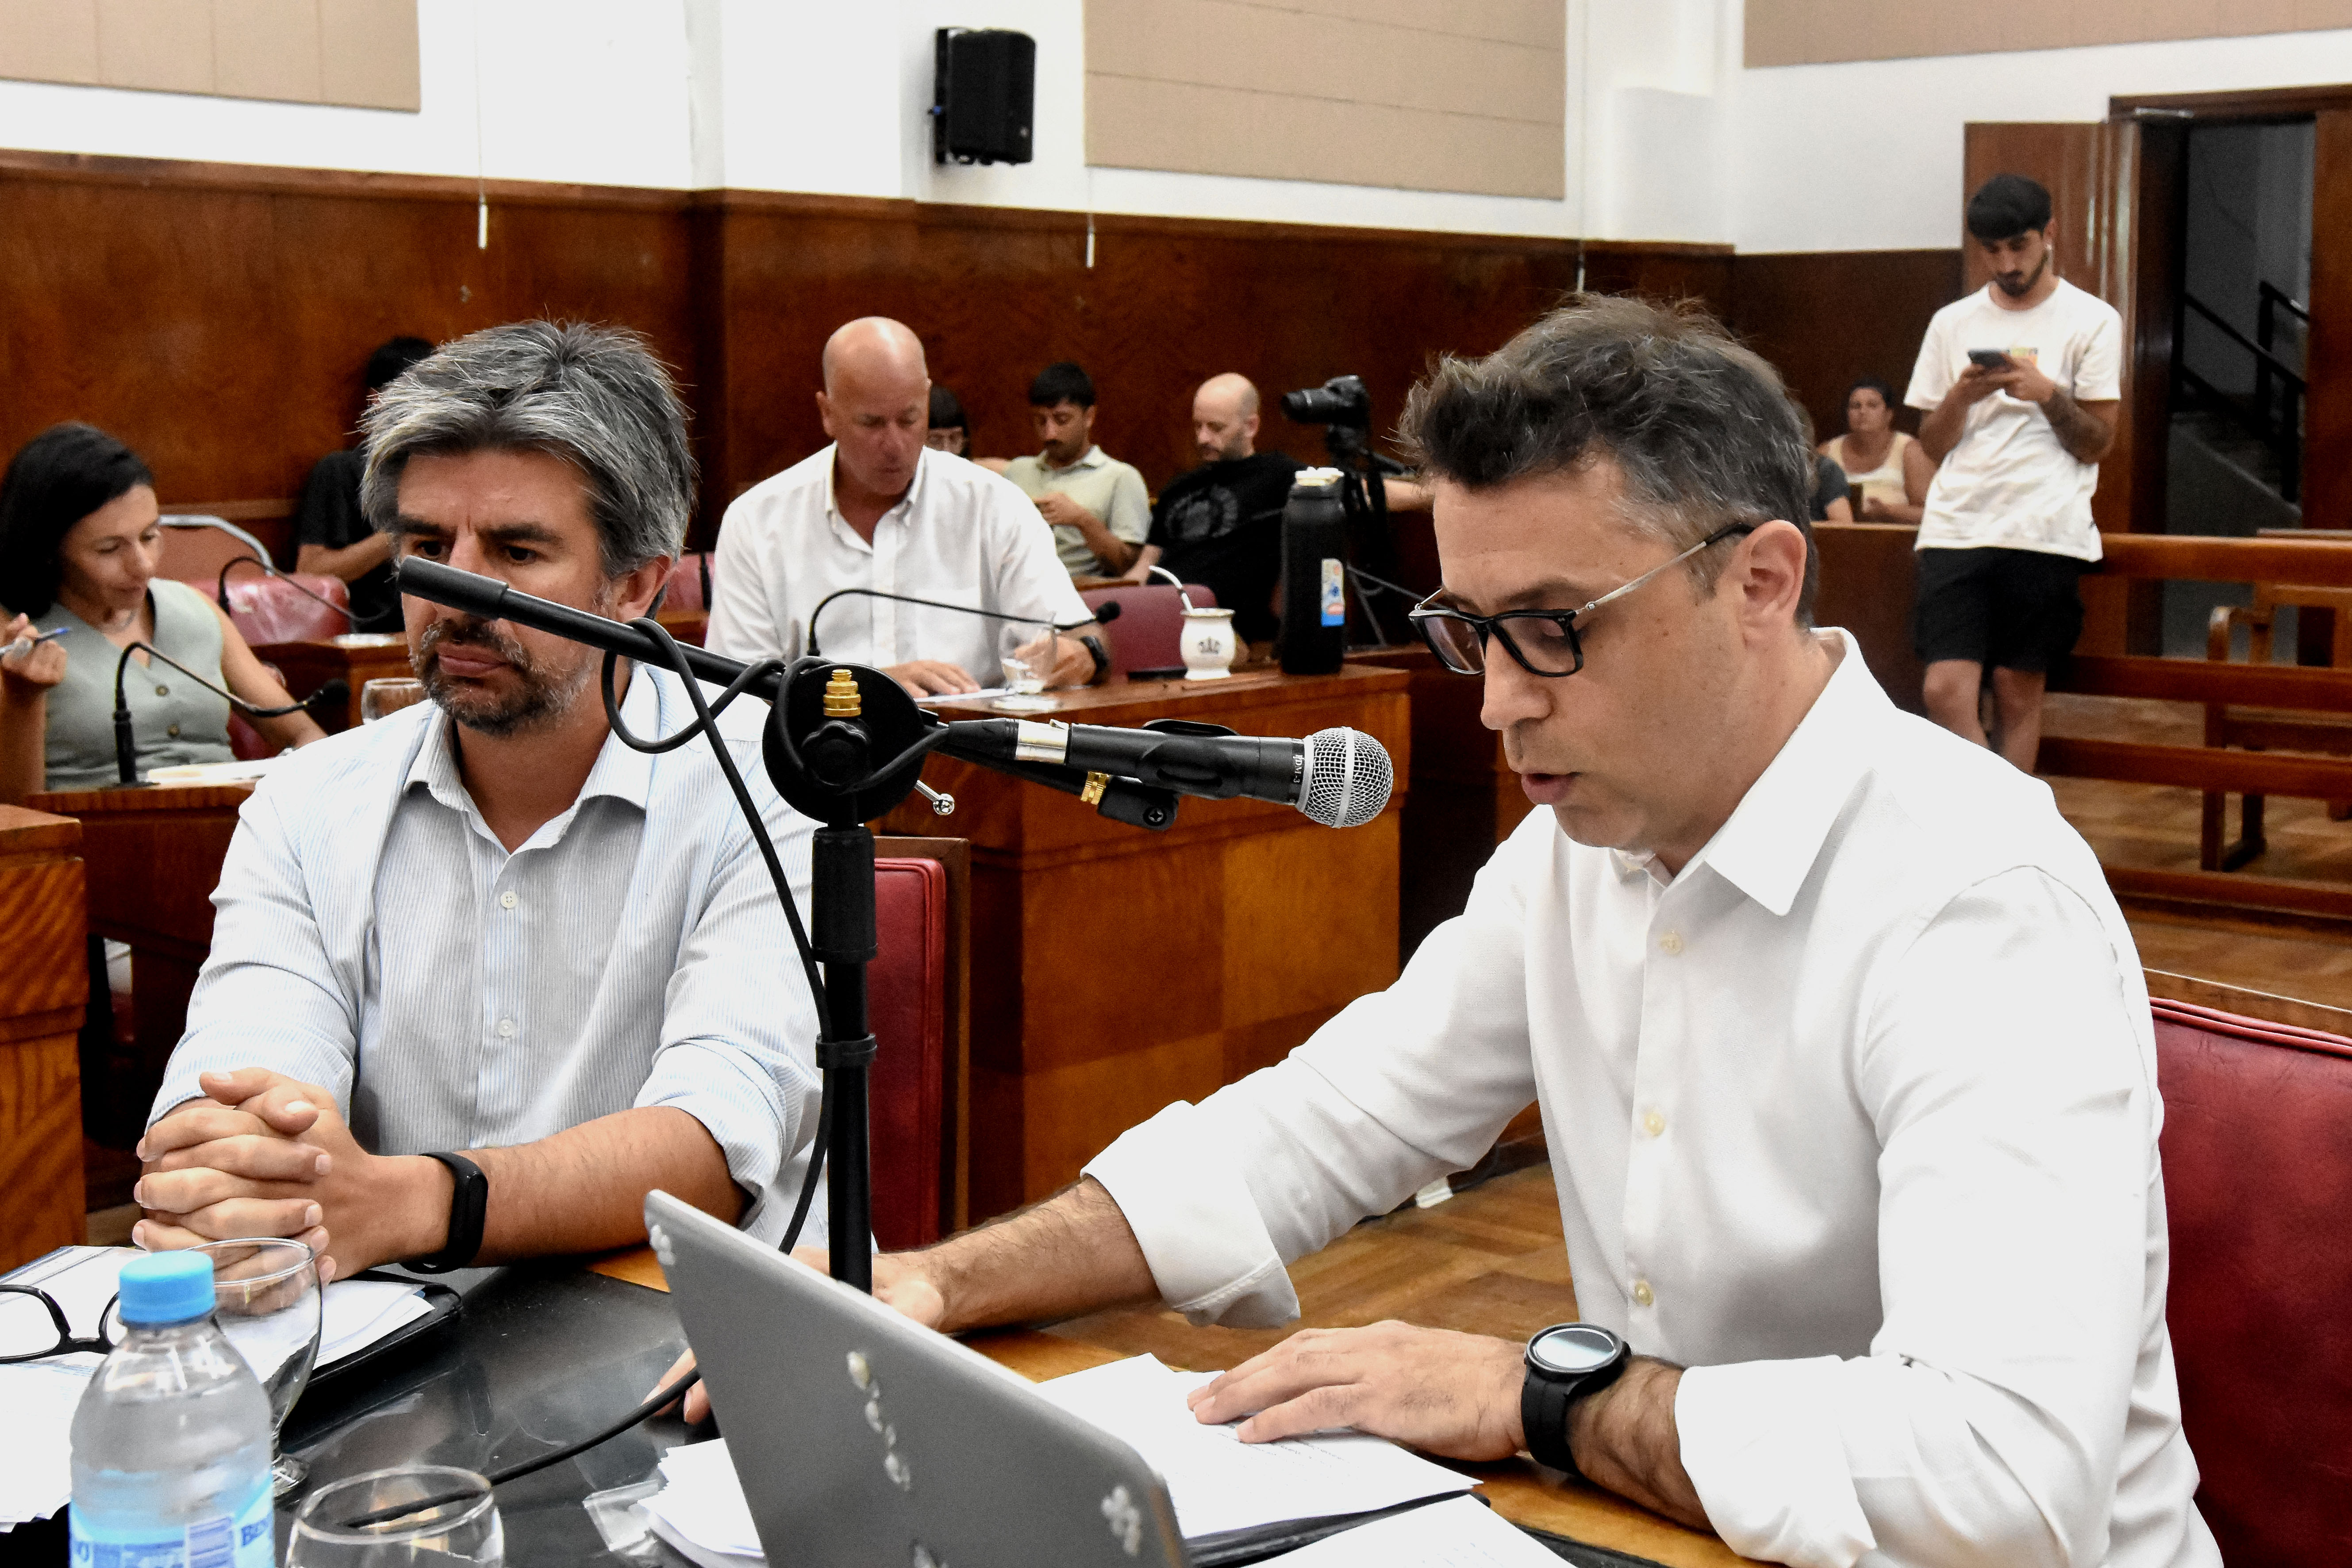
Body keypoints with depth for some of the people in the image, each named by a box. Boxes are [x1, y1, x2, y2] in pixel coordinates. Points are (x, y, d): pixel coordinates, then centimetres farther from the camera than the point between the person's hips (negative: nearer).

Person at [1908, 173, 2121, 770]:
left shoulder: (2092, 321, 5)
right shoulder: (1952, 323, 14)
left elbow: (2097, 444, 3)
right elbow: (1934, 445, 13)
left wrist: (2048, 394, -13)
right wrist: (1962, 395, -6)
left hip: (2044, 534, -2)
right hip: (1956, 528, 2)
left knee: (2018, 692, 1)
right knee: (1946, 691, -10)